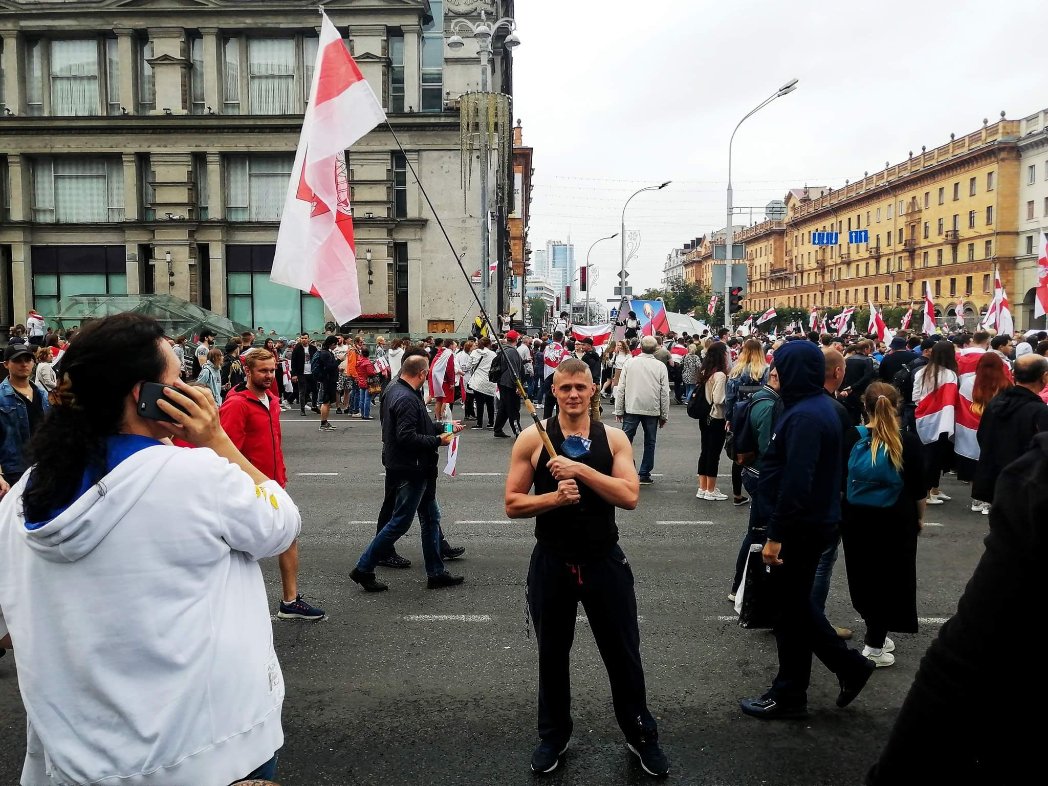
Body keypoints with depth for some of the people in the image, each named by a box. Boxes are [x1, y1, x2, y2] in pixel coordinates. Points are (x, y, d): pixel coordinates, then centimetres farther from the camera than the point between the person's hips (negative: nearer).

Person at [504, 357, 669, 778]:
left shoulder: (614, 438, -2)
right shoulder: (532, 438, -6)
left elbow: (630, 496, -15)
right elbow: (513, 504, -6)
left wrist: (580, 469, -24)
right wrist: (554, 497, -22)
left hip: (604, 560, 1)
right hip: (551, 562, 0)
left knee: (623, 652, 12)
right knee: (552, 654, 15)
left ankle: (641, 735, 34)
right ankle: (553, 736, 36)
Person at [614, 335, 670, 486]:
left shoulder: (630, 363, 0)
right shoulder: (660, 366, -2)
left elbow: (621, 388, 0)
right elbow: (665, 393, 0)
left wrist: (619, 410, 6)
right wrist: (664, 415, 6)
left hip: (631, 408, 0)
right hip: (652, 410, 0)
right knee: (649, 442, 9)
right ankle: (644, 475, 11)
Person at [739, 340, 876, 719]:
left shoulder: (805, 416, -22)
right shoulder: (816, 407, 11)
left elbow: (796, 482, -28)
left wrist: (776, 535, -24)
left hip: (801, 528, -10)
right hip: (810, 523, 10)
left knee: (791, 608, 4)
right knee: (794, 603, 20)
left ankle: (788, 696, 19)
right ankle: (849, 665, 29)